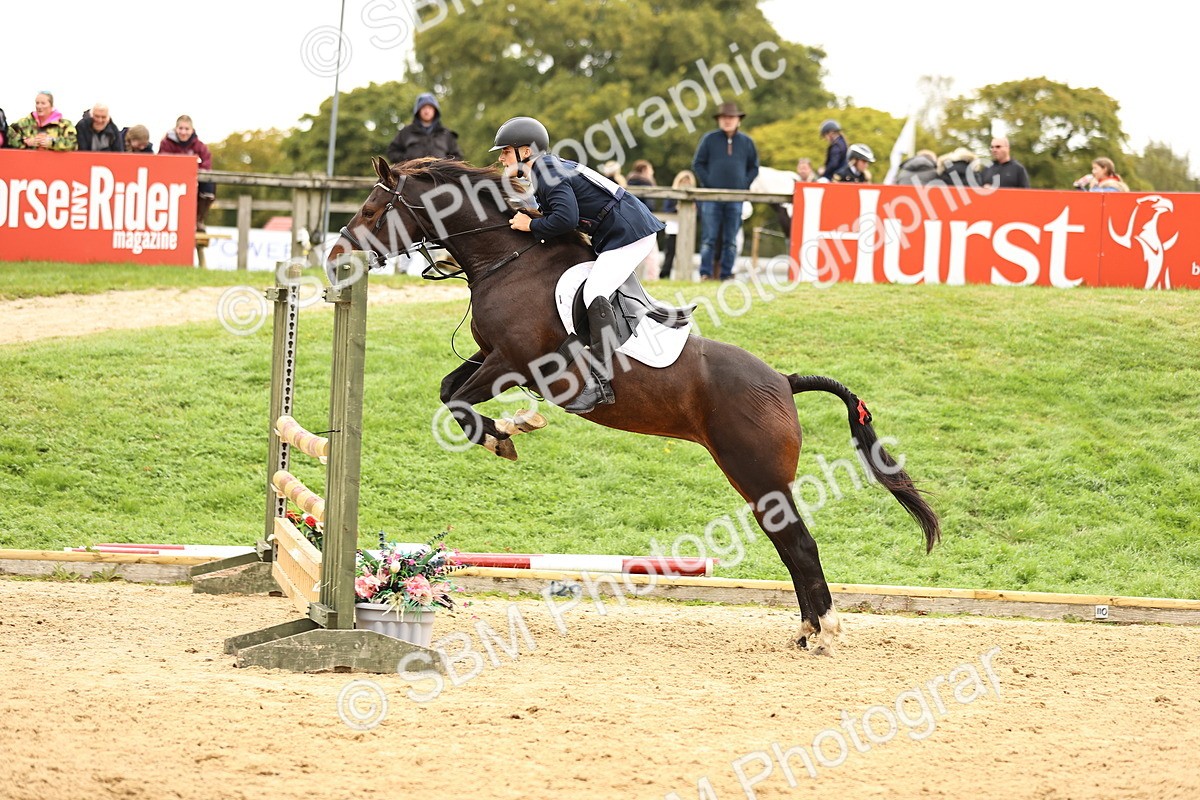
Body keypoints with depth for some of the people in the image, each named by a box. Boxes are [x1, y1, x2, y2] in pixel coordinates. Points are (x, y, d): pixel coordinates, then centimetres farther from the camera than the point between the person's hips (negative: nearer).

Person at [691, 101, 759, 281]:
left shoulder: (746, 142, 10)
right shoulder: (709, 139, 4)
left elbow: (754, 168, 14)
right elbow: (698, 164, 4)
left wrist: (744, 185, -1)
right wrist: (708, 184, -7)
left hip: (735, 198, 2)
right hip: (712, 198, -2)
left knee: (731, 241, 4)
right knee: (709, 238, -4)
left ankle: (727, 274, 7)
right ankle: (706, 273, -2)